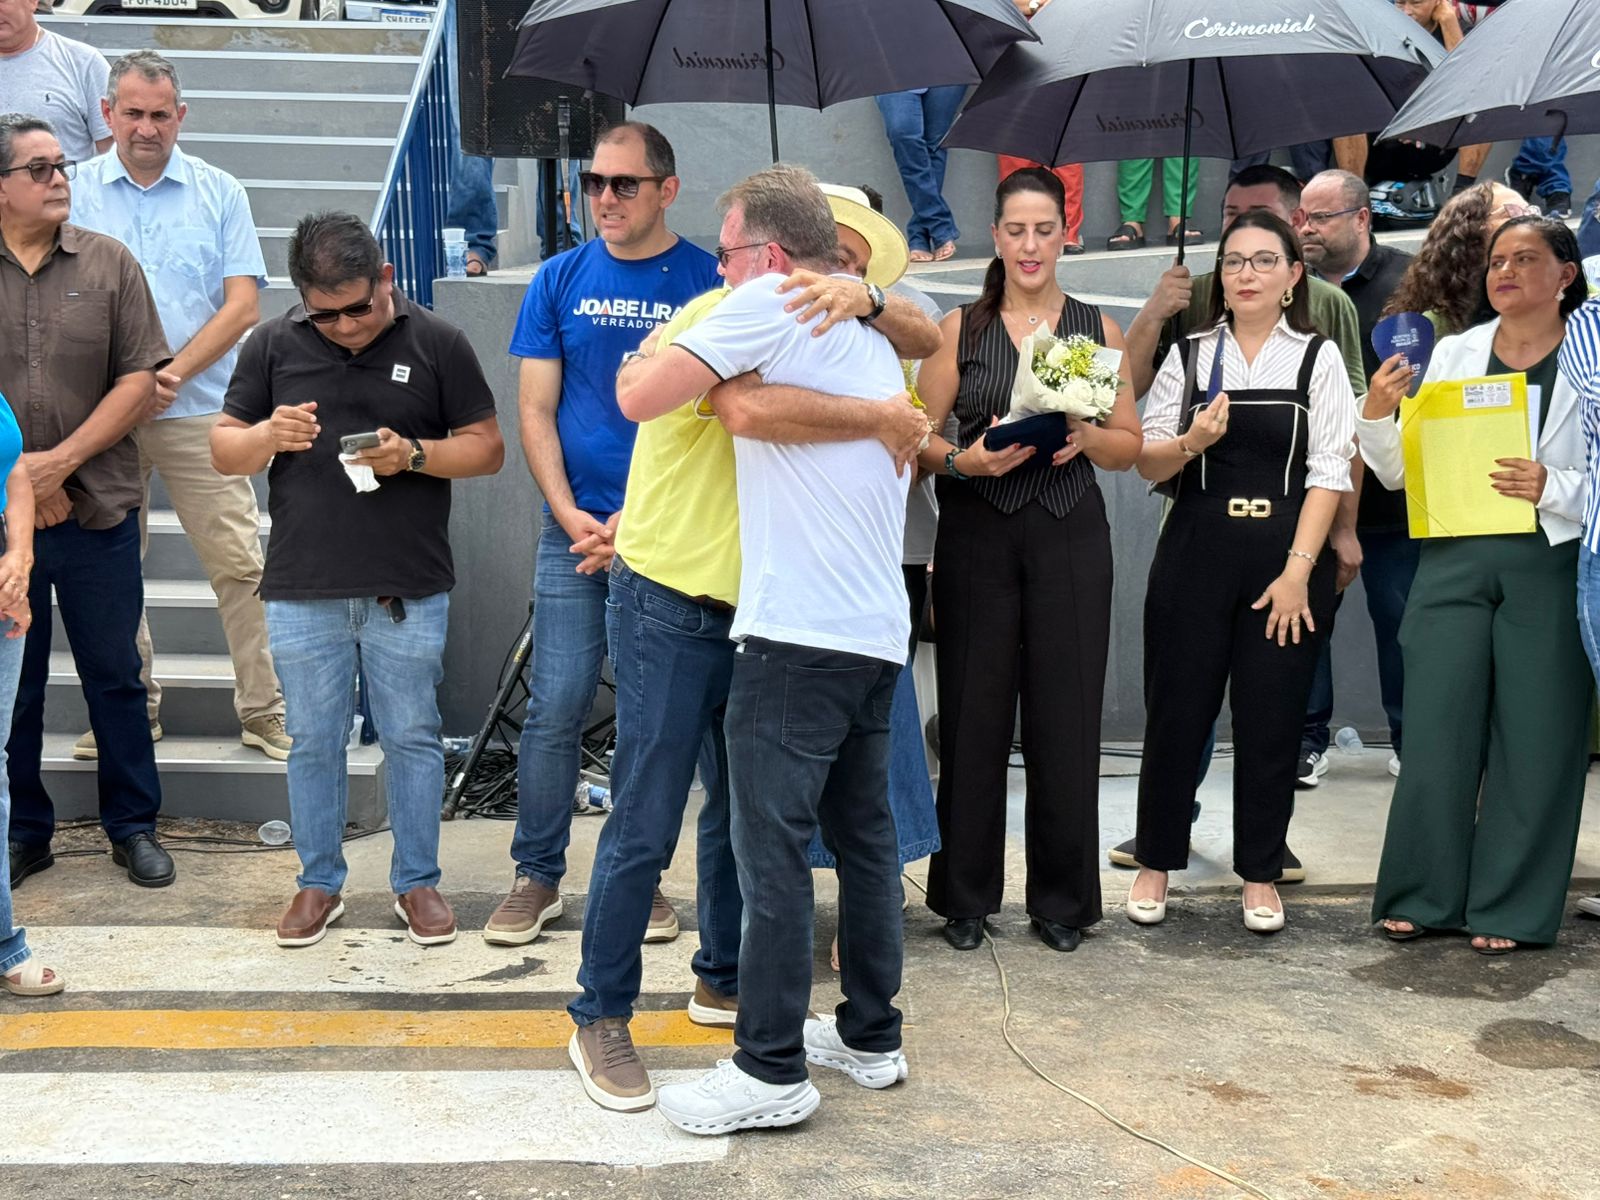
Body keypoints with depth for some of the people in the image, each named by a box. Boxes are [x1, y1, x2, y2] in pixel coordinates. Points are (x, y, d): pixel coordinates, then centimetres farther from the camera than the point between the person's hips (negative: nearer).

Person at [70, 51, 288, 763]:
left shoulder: (220, 195, 6)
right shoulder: (75, 192, 7)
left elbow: (242, 306, -1)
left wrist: (173, 373, -12)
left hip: (198, 411, -1)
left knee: (238, 565, -5)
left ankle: (264, 711, 3)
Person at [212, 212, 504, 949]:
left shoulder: (438, 344, 0)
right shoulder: (272, 345, 3)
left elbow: (487, 447, 2)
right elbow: (223, 452, 6)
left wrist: (414, 454, -17)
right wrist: (268, 434, -16)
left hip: (409, 588, -1)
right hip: (301, 589, 2)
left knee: (411, 737, 7)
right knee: (313, 741, 10)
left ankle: (417, 882, 20)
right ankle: (319, 883, 24)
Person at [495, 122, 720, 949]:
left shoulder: (710, 283, 0)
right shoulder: (561, 281, 6)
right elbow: (535, 411, 5)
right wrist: (572, 517, -7)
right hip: (576, 528, 1)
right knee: (556, 708, 0)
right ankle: (537, 877, 13)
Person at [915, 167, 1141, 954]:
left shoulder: (1097, 328, 10)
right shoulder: (959, 328, 6)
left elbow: (1130, 446, 9)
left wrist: (1086, 436, -11)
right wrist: (967, 459, -17)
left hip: (1069, 535, 1)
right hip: (978, 533, -1)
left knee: (1066, 718, 1)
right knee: (973, 714, 0)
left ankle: (1061, 900, 14)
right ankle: (966, 897, 14)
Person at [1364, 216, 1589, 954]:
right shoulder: (1453, 354, 10)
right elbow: (1404, 472, 11)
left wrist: (1553, 489, -20)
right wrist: (1378, 416, -5)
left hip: (1549, 568, -2)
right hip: (1454, 563, 3)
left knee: (1533, 742, 4)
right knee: (1436, 734, 4)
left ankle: (1510, 909, 16)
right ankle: (1424, 897, 17)